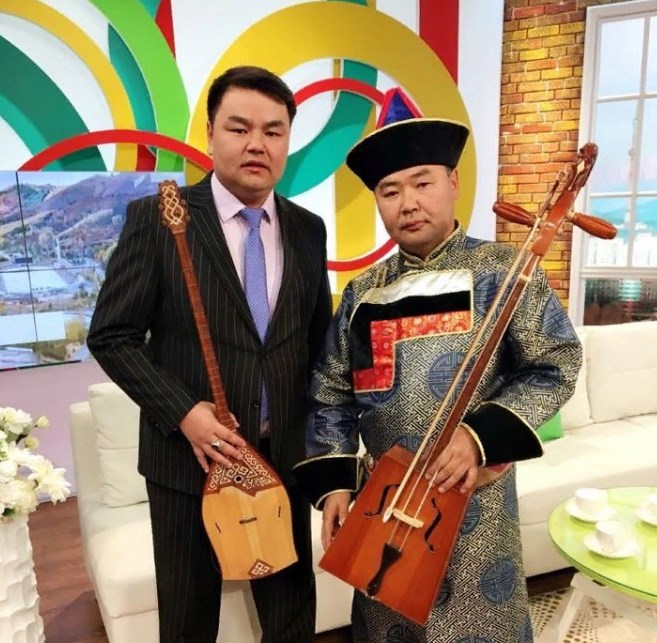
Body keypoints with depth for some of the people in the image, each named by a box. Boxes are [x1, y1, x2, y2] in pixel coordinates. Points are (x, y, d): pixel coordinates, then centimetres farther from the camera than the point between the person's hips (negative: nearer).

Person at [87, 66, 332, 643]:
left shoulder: (308, 229, 3)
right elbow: (111, 335, -8)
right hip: (189, 455, -2)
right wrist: (182, 412, -18)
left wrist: (312, 424, 5)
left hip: (284, 455, 3)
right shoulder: (156, 218, -9)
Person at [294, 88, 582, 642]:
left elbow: (557, 367, -9)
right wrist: (334, 481, -5)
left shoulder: (505, 270, -7)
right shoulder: (362, 293, 1)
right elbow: (331, 396, 4)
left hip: (476, 494, -2)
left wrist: (483, 435, -20)